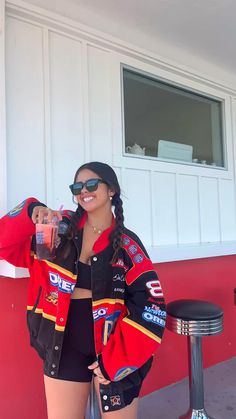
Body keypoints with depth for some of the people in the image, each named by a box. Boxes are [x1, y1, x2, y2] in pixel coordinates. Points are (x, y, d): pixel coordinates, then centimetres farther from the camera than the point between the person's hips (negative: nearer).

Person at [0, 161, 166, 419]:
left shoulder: (127, 244, -7)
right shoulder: (61, 228, -1)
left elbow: (149, 306, -12)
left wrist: (116, 360, -15)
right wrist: (30, 212, -20)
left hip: (111, 349, -1)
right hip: (64, 346, 2)